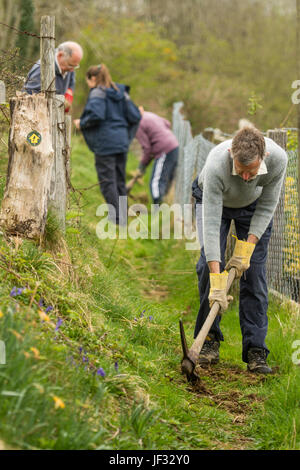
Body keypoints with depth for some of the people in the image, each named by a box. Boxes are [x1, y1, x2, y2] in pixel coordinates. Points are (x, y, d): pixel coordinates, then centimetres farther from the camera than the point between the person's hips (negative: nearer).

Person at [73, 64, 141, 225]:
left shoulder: (98, 93, -7)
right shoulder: (120, 92, 14)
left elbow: (96, 115, -23)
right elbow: (135, 116, 10)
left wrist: (82, 123, -6)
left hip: (105, 142, -7)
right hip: (122, 142, 7)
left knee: (107, 181, -3)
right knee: (120, 180, 13)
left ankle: (116, 216, -6)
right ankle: (123, 216, 15)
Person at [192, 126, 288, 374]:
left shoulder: (278, 159, -36)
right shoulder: (216, 164, -43)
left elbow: (267, 207, -19)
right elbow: (211, 222, -42)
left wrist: (246, 248, -24)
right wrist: (216, 281, -46)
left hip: (253, 204, 1)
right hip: (214, 200, -1)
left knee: (254, 271, -9)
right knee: (209, 266, -15)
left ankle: (255, 351, -8)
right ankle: (210, 340, -2)